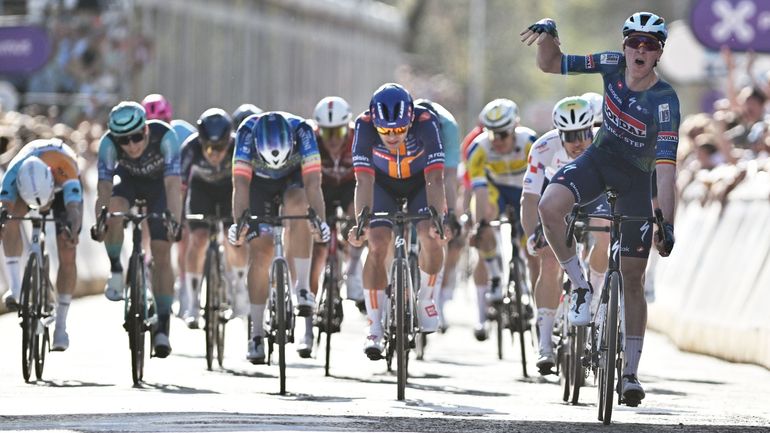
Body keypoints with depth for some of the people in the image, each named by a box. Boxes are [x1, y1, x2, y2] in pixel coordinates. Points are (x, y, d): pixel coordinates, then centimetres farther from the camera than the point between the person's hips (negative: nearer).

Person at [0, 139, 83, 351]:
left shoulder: (64, 169, -45)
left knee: (67, 256, -11)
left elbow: (74, 209, -54)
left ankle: (61, 324, 1)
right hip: (27, 183, 2)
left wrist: (71, 229, -74)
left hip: (64, 187, -2)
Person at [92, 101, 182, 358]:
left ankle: (162, 327, -4)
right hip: (128, 183, 1)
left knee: (161, 254, -10)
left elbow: (173, 185, -41)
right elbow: (104, 189, -35)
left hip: (159, 185, -1)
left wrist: (174, 222, -52)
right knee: (114, 209, -34)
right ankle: (115, 270, -12)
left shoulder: (164, 136, -37)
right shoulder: (108, 143, -33)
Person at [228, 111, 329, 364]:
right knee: (260, 253, -12)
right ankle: (256, 332, -4)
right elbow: (240, 184, -39)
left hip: (294, 179, -1)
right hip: (260, 183, 1)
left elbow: (312, 183, -39)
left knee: (297, 205, -35)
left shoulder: (301, 131, -35)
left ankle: (302, 287, -29)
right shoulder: (247, 132, -34)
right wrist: (240, 222, -53)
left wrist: (320, 220, -53)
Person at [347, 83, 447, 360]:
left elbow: (435, 179, -39)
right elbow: (364, 180, -38)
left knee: (431, 238, -22)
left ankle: (425, 298, 7)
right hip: (383, 184, 0)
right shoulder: (365, 126, -34)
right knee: (377, 246, -18)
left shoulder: (425, 123, -36)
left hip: (420, 183, 0)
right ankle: (374, 329, -12)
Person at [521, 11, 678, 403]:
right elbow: (551, 64, -4)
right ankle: (581, 287, -8)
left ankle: (631, 373, 9)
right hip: (601, 157, 3)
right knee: (549, 206, -30)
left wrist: (667, 225, -34)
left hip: (637, 179, -3)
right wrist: (548, 34, -26)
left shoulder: (664, 101, -26)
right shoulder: (613, 66, -14)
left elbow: (666, 167, -29)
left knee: (632, 278, 0)